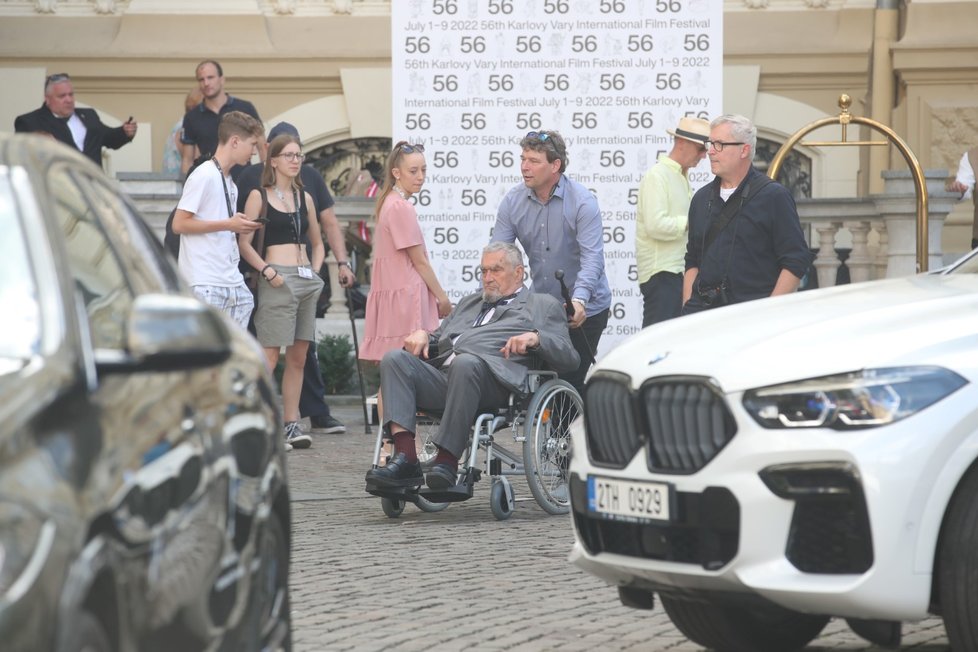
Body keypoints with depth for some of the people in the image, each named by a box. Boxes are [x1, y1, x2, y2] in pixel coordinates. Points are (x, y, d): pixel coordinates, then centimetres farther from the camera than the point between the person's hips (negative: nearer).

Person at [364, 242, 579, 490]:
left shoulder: (542, 305, 22)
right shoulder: (469, 303, 39)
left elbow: (569, 358, 9)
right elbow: (438, 342, 35)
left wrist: (535, 337, -9)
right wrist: (423, 334, 11)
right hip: (441, 374, 6)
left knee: (465, 362, -39)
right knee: (394, 358, -22)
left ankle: (447, 461, -37)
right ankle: (405, 458, -35)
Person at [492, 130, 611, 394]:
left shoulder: (582, 201, -16)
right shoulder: (513, 202, -2)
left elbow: (592, 257, -24)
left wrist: (579, 301, -40)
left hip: (583, 309, -5)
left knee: (570, 380, -8)